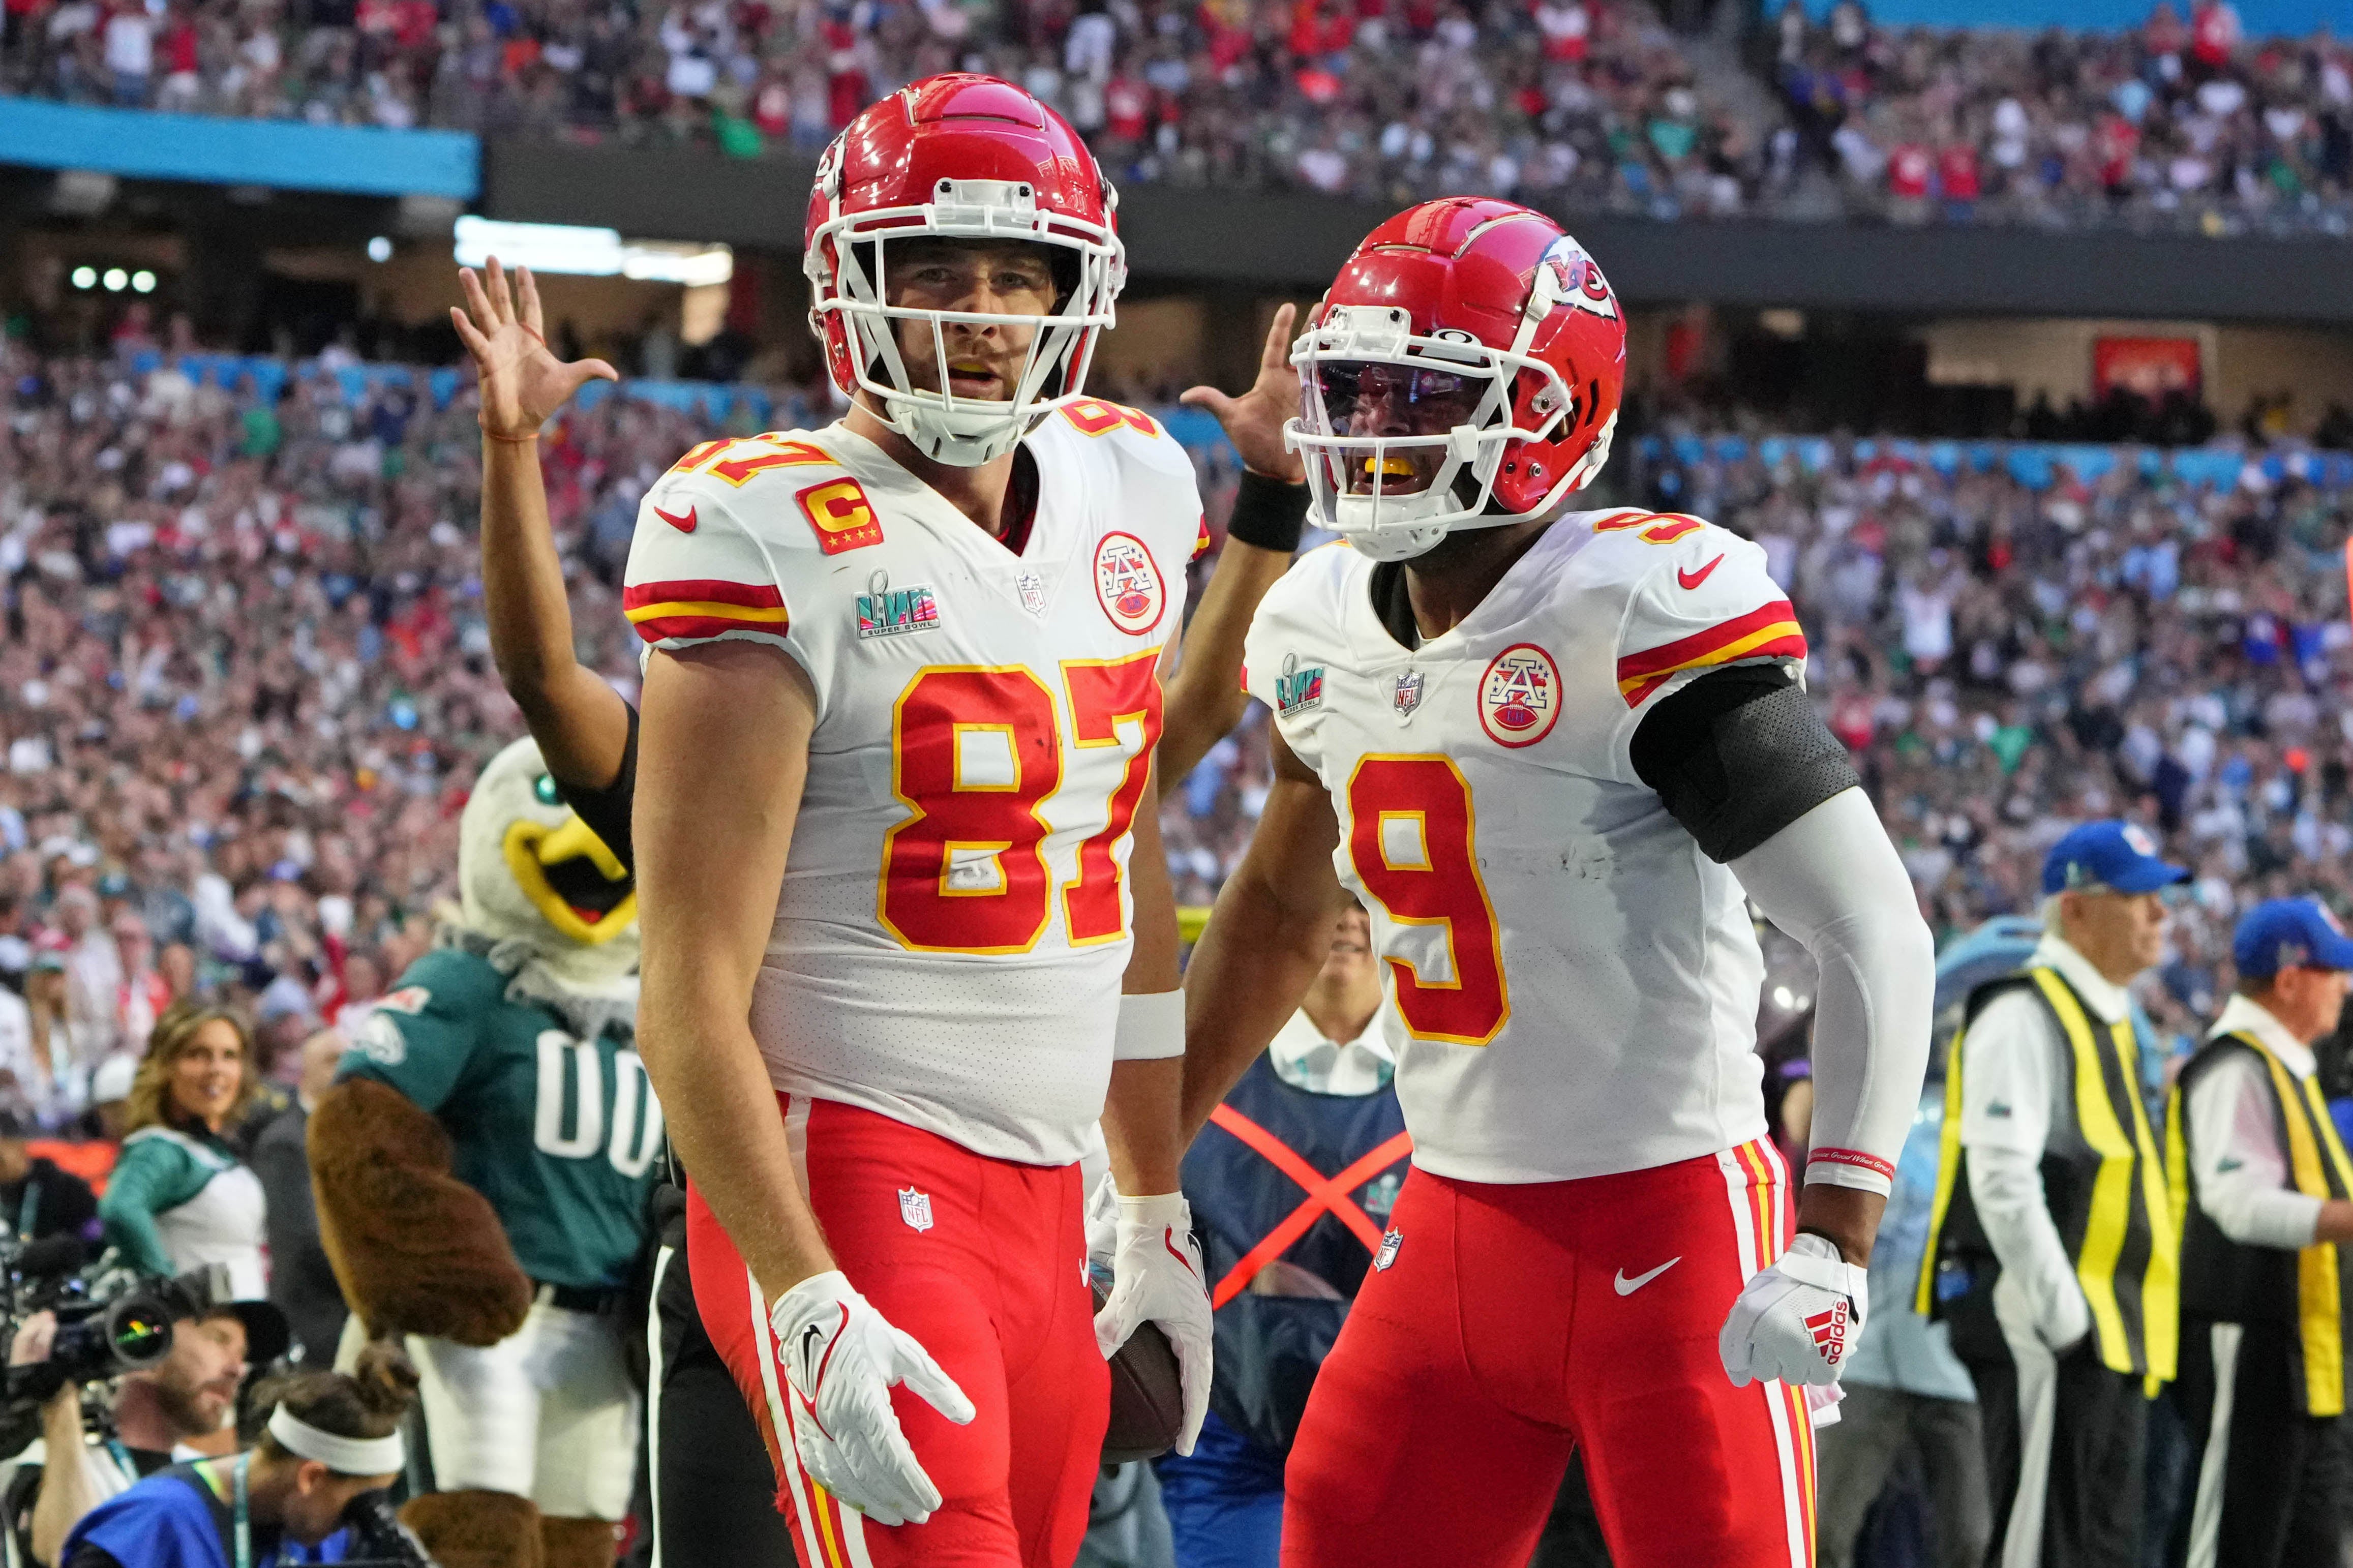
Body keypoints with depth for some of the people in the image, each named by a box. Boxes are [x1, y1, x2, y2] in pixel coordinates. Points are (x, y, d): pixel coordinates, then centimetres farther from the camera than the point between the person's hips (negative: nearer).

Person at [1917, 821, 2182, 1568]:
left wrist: (2117, 1326, 17)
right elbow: (2002, 1178, -20)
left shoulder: (2108, 1021, 21)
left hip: (2110, 1334, 10)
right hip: (2044, 1334, -10)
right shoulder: (2025, 1016, -11)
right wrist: (2062, 1316, -21)